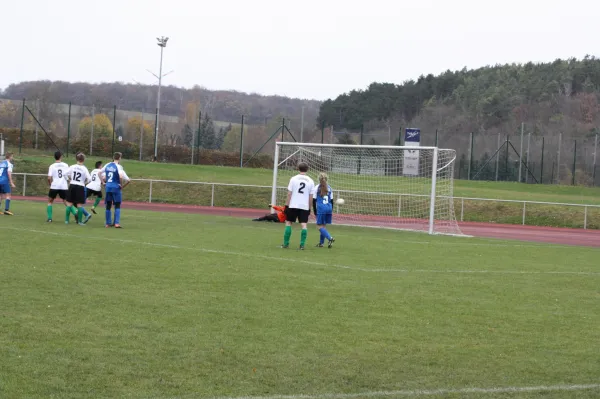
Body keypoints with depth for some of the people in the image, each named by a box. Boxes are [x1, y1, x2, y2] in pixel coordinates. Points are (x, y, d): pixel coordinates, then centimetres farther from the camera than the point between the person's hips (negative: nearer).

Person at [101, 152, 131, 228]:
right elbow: (121, 177, -26)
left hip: (108, 187, 5)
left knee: (108, 206, 11)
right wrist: (122, 186, -11)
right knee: (117, 206, 4)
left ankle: (108, 223, 13)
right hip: (116, 187, -5)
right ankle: (116, 223, -4)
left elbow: (99, 172, 15)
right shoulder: (118, 167, -11)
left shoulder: (107, 165, 7)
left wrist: (103, 181, 17)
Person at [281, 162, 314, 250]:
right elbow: (311, 197, 4)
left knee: (288, 223, 8)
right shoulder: (310, 181, 3)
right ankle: (302, 245, -6)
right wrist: (309, 208, 13)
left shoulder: (293, 179, -2)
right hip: (305, 206, 1)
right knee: (304, 225, 1)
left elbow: (289, 194, -3)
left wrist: (287, 205, 2)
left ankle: (286, 244, 6)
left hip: (293, 205, -1)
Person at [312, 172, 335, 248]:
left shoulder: (317, 188, 1)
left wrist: (315, 211, 6)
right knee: (324, 225, 14)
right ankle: (321, 242, 16)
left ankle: (330, 238, -22)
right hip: (329, 208, 5)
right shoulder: (329, 188, 12)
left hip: (321, 209, -5)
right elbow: (331, 200, 14)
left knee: (319, 226, -3)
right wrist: (331, 210, 20)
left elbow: (314, 200, 0)